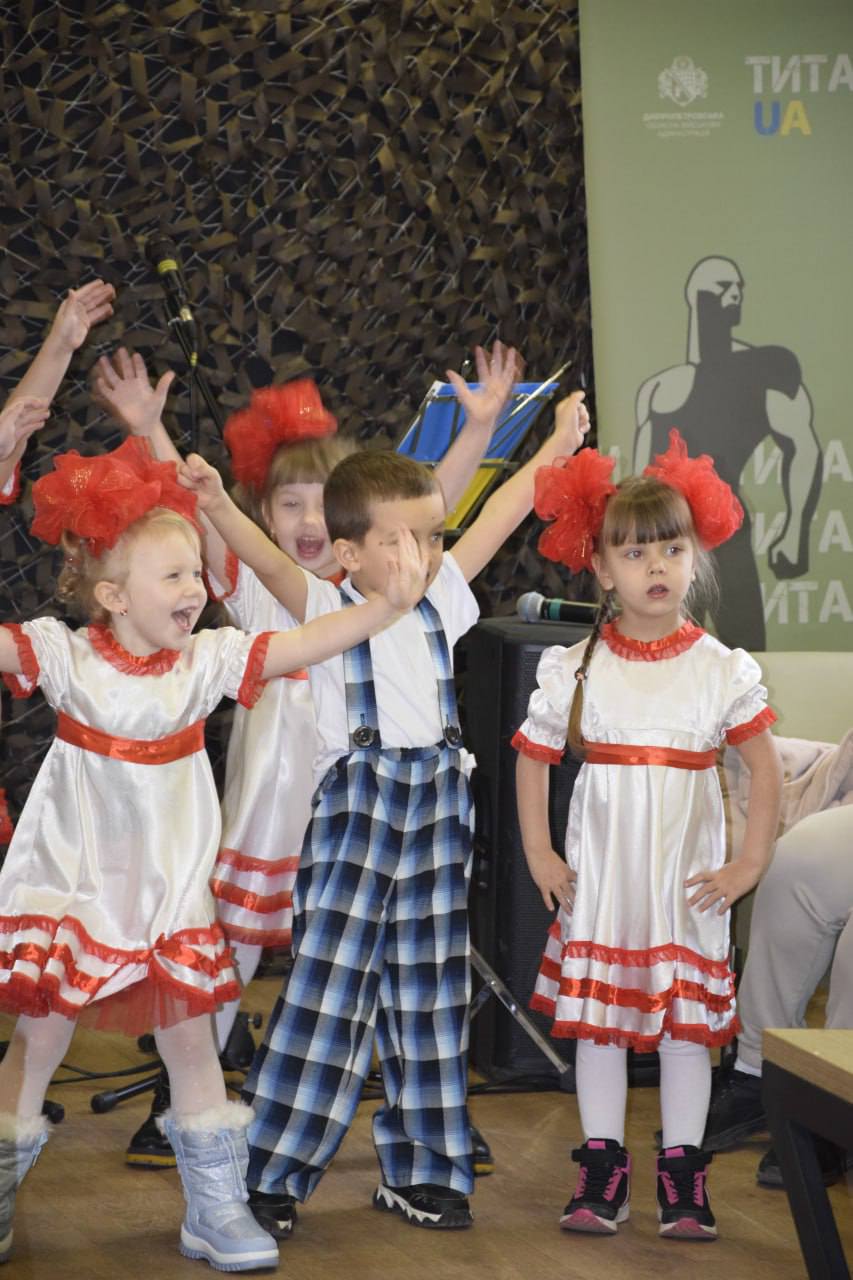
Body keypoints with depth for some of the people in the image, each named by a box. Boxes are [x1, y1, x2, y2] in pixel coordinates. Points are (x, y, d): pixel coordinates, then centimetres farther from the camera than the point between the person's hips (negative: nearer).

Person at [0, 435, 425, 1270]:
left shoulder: (208, 659, -4)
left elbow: (301, 645, -12)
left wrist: (387, 606, -24)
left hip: (167, 890, 3)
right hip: (72, 885, -3)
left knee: (190, 1038, 6)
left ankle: (215, 1207, 15)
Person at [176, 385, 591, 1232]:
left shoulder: (441, 600, 9)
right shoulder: (325, 609, -5)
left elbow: (496, 518, 16)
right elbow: (266, 560, -22)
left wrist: (557, 446, 20)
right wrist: (218, 508, -40)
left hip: (436, 811, 5)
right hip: (356, 810, -5)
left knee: (429, 996, 9)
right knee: (328, 987, -7)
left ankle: (421, 1171, 19)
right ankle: (268, 1175, -1)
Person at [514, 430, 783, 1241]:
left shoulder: (722, 671, -2)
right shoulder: (576, 670, 1)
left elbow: (765, 771, -1)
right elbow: (532, 758, 8)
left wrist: (749, 864, -6)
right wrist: (537, 854, 2)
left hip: (686, 878, -1)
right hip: (598, 873, 1)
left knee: (687, 1022, 3)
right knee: (596, 1019, 5)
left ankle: (681, 1173, 12)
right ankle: (602, 1170, 14)